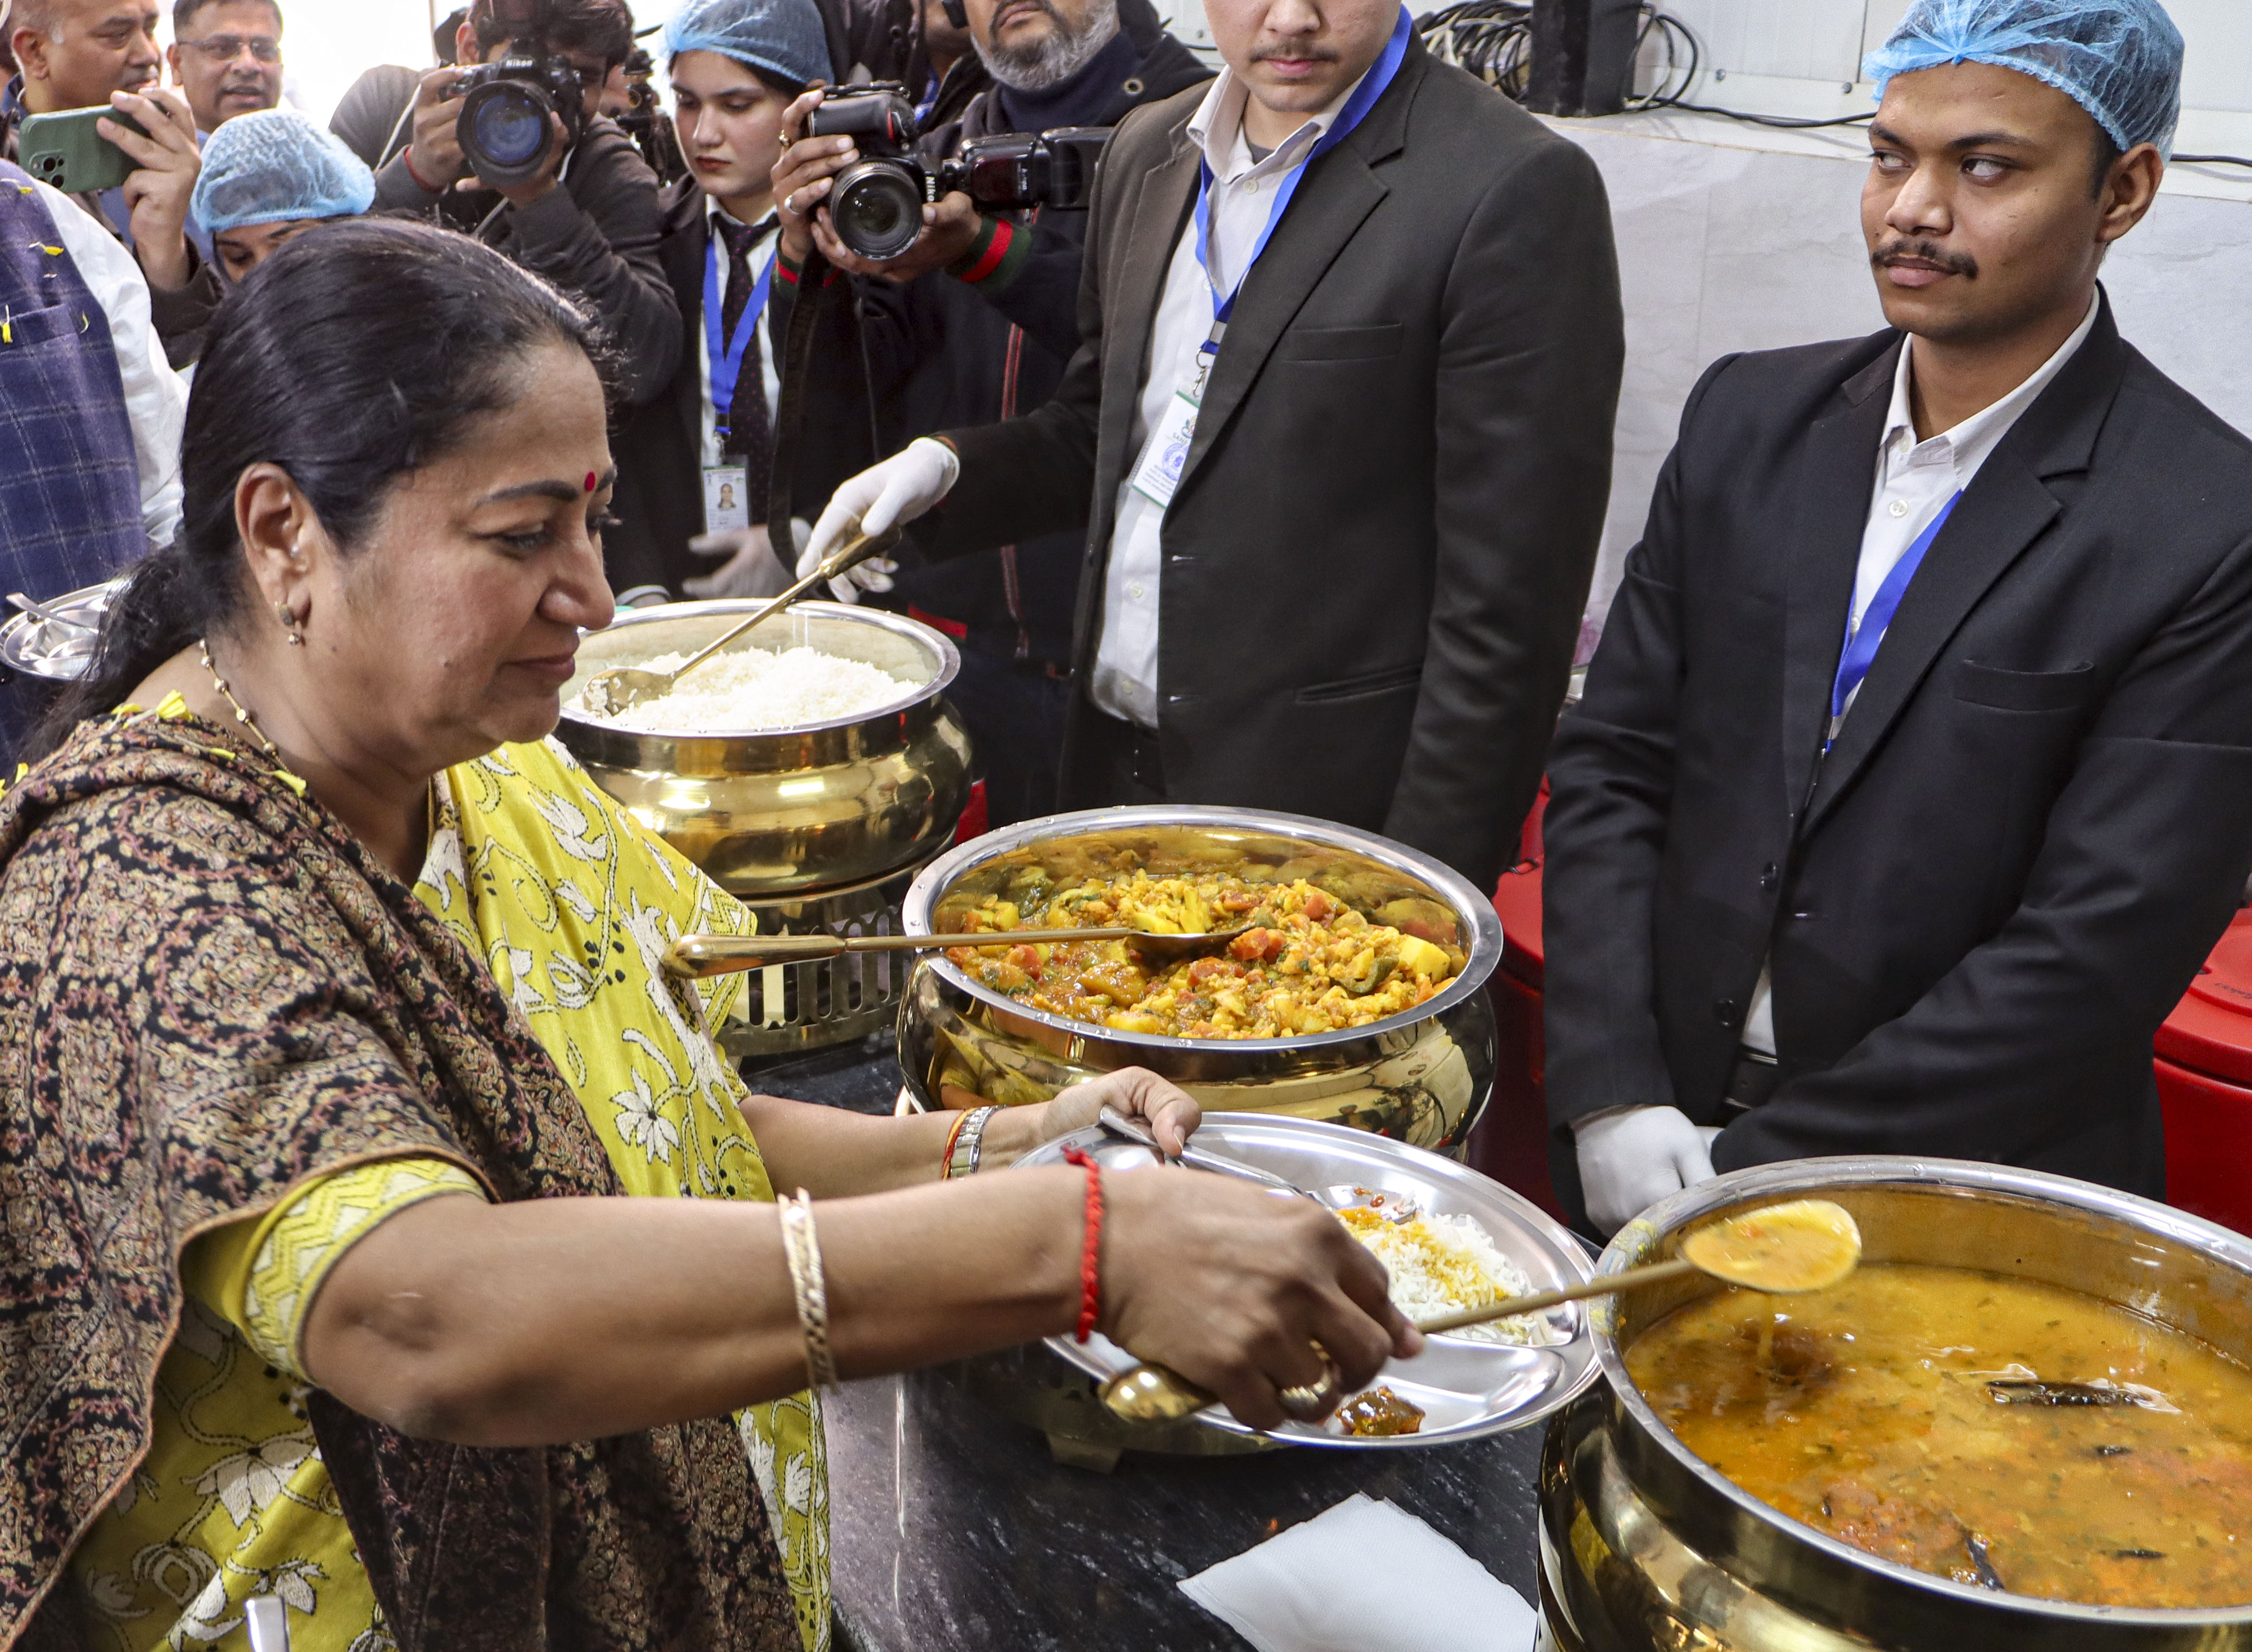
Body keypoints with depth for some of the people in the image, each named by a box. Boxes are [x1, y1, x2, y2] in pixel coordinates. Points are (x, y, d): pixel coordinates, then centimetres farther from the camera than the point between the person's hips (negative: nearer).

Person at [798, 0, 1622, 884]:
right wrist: (947, 466, 1)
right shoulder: (1149, 149, 9)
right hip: (1113, 769, 6)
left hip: (1329, 809, -6)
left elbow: (1507, 602, -16)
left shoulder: (1516, 187, -14)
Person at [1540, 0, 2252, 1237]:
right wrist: (1612, 1092, -10)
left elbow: (2097, 956, -17)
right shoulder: (1750, 416, 0)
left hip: (1958, 1197, -4)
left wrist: (1752, 1167, -16)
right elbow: (1612, 764, 0)